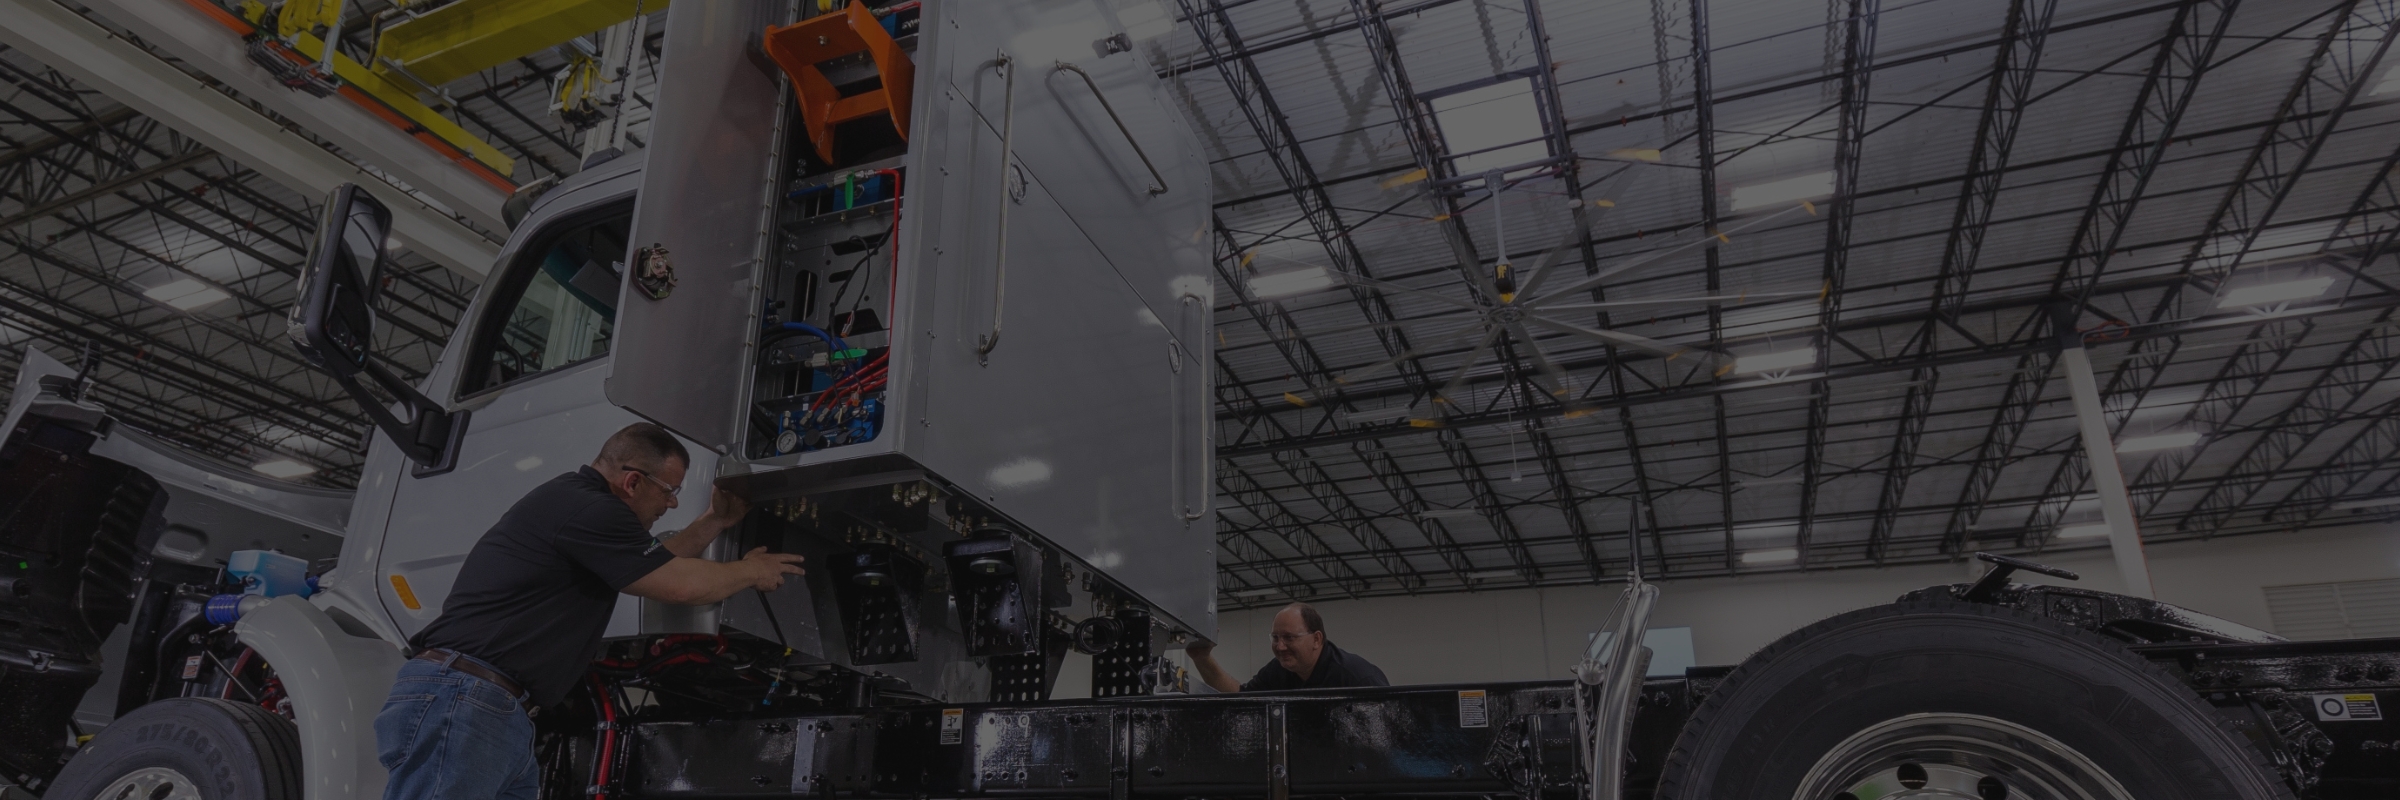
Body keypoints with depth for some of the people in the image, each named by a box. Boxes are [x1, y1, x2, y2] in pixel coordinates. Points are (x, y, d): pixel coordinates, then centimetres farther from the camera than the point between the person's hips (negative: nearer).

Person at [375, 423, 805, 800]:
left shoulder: (577, 503, 19)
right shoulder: (587, 509, -14)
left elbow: (655, 563, 32)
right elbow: (680, 585, -9)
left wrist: (716, 522, 31)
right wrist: (750, 571, 7)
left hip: (502, 713, 11)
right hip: (458, 702, -11)